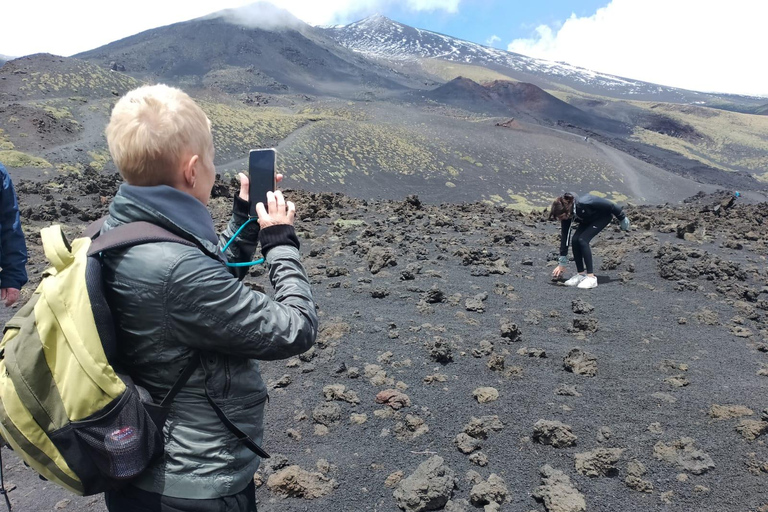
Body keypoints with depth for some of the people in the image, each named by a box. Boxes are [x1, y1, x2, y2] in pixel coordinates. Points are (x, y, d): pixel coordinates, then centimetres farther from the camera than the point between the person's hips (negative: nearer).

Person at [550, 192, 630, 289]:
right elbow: (564, 237, -11)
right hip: (588, 219, 6)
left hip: (604, 216, -6)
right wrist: (562, 264, -8)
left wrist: (622, 219, -9)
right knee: (574, 239, -13)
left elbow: (610, 205, -25)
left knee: (583, 239, -23)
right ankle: (581, 274, 0)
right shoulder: (566, 215, -19)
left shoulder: (583, 203, -39)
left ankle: (591, 278, -19)